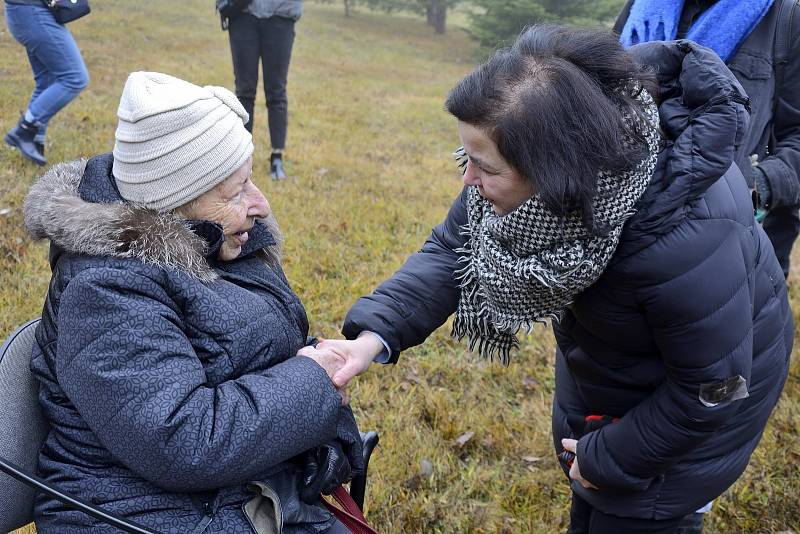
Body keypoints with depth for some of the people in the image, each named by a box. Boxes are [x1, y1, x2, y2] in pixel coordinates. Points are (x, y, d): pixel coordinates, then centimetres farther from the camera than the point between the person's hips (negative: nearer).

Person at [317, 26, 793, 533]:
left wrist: (610, 457, -15)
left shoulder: (681, 240, -43)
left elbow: (712, 385, -28)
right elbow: (455, 248, -17)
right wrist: (374, 335, -32)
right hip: (599, 359, 6)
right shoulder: (534, 159, -26)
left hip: (693, 395, -6)